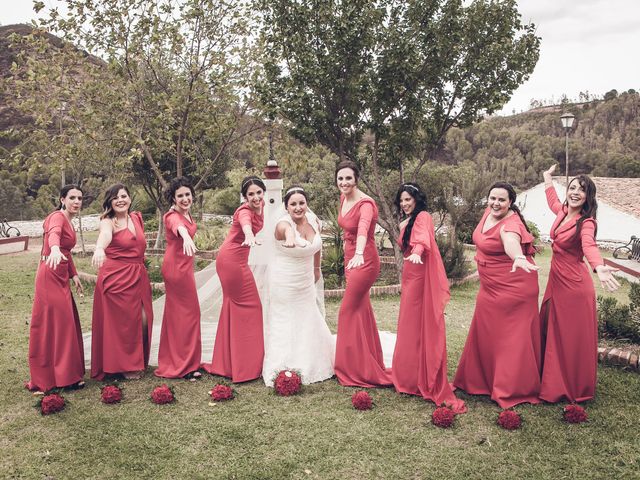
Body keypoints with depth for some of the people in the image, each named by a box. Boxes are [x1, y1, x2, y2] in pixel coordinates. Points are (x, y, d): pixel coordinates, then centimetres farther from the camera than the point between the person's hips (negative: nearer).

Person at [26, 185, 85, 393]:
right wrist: (54, 249, -57)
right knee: (57, 323, -7)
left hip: (60, 276, 9)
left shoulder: (68, 221, 16)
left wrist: (74, 274, 22)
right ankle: (62, 376, -3)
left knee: (64, 322, 11)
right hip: (51, 276, -9)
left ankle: (59, 373, 20)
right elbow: (53, 234, -36)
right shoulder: (58, 217, -12)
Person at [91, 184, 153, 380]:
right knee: (120, 322, 1)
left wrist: (141, 272, 12)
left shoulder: (137, 218, 10)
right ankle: (124, 366, 15)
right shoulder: (108, 222, -9)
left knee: (143, 320, 3)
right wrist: (99, 248, -54)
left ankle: (138, 363, 21)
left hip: (139, 277, 5)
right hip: (116, 277, -5)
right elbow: (105, 235, -33)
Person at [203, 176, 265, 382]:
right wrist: (249, 237, -69)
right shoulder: (245, 211, -25)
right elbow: (246, 225, -50)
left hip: (234, 259, 9)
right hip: (232, 259, -9)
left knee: (234, 306, 14)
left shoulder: (259, 206, 1)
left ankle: (226, 363, 24)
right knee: (250, 305, -4)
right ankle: (247, 365, 3)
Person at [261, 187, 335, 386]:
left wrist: (317, 268, 19)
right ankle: (282, 369, 18)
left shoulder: (314, 221, -7)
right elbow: (286, 230, -52)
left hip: (306, 280, 6)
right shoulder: (283, 224, -25)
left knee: (309, 321, 17)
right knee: (284, 323, 4)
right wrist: (290, 238, -74)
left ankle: (309, 366, 36)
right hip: (284, 282, -6)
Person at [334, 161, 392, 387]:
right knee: (360, 310, 17)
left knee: (347, 312, -2)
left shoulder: (365, 203, -23)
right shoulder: (343, 198, 2)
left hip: (364, 262, -9)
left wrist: (358, 254, -60)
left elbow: (363, 229, -43)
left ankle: (352, 368, 11)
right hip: (351, 260, 9)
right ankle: (367, 363, 31)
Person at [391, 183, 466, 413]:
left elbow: (423, 239, -30)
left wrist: (416, 252, -48)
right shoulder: (407, 222, 18)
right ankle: (410, 376, 15)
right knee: (410, 325, 9)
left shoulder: (423, 217, -9)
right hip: (410, 276, 9)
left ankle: (424, 380, -1)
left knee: (422, 326, -6)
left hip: (421, 277, -8)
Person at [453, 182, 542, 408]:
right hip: (490, 288, 9)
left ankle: (514, 390, 12)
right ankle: (484, 380, 32)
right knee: (486, 334, 17)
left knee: (512, 336, 0)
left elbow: (511, 242, -49)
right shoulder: (489, 213, 1)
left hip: (513, 287, -9)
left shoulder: (510, 224, -25)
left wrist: (518, 258, -67)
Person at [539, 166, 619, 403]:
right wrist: (547, 179, 43)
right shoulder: (563, 211, 3)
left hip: (574, 284, -7)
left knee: (575, 338, 4)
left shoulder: (586, 222, -17)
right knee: (551, 333, 14)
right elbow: (553, 202, 29)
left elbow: (589, 245, -39)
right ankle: (555, 385, 28)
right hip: (556, 281, 7)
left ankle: (577, 390, 19)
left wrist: (599, 267, -59)